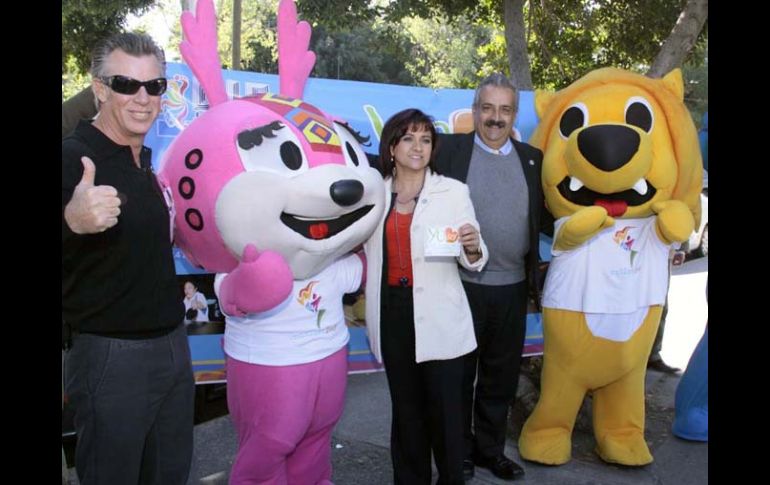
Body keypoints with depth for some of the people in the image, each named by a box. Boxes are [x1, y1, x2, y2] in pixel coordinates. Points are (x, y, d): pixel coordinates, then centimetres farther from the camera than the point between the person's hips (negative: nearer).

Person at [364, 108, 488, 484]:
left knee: (444, 406, 2)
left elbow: (472, 261, -2)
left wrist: (473, 248, -21)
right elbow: (365, 250, 16)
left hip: (438, 315, -2)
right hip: (392, 311, 3)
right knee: (405, 404, 14)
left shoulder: (454, 191, -1)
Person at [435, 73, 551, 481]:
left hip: (512, 288, 3)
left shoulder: (532, 158, 7)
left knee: (500, 377, 16)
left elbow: (545, 217, 8)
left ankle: (490, 449, 34)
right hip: (461, 285, -3)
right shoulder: (449, 149, -3)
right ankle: (458, 452, 30)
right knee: (458, 375, 12)